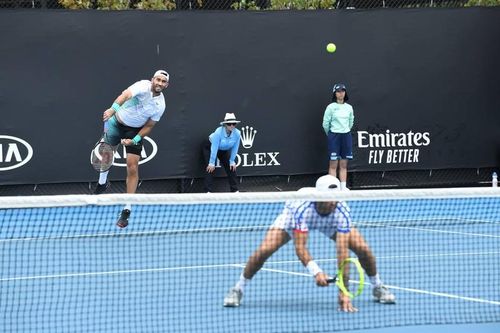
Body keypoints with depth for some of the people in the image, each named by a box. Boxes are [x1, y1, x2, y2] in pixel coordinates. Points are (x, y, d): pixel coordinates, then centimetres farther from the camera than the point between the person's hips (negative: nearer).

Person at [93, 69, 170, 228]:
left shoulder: (160, 105, -14)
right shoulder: (143, 86, -25)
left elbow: (149, 126, -6)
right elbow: (126, 94, -43)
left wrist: (134, 140, -20)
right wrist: (114, 108, -62)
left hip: (134, 130, 1)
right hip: (116, 123, -1)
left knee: (132, 168, -9)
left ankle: (127, 210, -4)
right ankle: (102, 182, 51)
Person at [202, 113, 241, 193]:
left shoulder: (237, 133, -26)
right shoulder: (219, 132, -38)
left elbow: (234, 148, -13)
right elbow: (214, 148, -33)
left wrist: (232, 161, -7)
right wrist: (212, 163, -28)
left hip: (224, 150, 5)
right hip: (209, 147, -5)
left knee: (231, 167, 1)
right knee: (210, 168, -17)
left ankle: (234, 190, 11)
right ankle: (208, 191, -16)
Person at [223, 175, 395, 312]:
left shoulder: (341, 210, -39)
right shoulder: (302, 208, -44)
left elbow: (342, 252, -41)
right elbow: (300, 248, -42)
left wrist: (344, 293, -47)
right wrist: (316, 272, -59)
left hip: (331, 222, 2)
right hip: (292, 217, -2)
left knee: (363, 248, -16)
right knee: (264, 250, -22)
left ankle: (378, 288, 14)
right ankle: (237, 290, 2)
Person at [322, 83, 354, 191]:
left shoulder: (349, 107, 7)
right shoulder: (331, 107, -6)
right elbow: (325, 123, 0)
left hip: (346, 136, 4)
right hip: (334, 136, -4)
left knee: (344, 164, 6)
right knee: (333, 164, -3)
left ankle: (343, 187, 8)